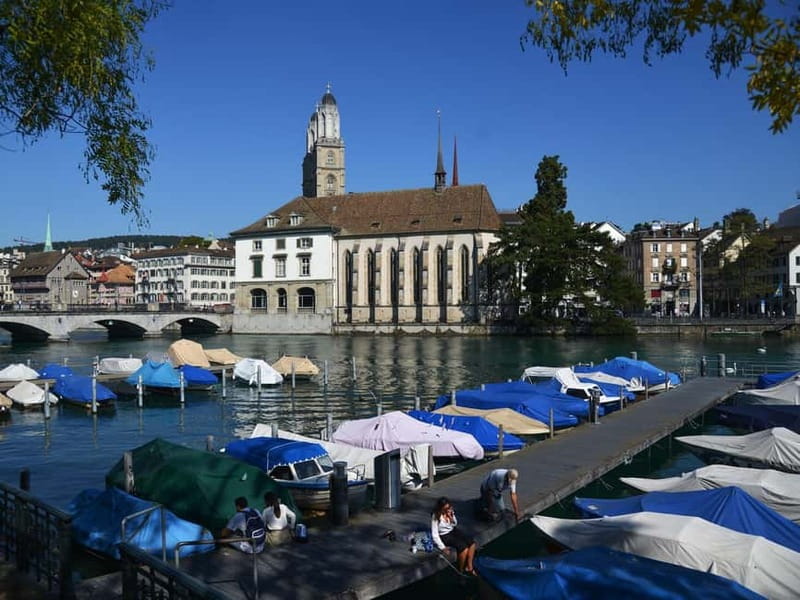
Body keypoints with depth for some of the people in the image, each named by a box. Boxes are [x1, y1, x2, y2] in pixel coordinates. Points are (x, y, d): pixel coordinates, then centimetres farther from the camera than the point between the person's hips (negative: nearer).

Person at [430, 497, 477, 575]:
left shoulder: (450, 512, -5)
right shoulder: (435, 517, -22)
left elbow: (455, 524, 9)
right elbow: (434, 534, -21)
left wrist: (451, 518, -14)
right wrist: (443, 547, -27)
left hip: (453, 531, 6)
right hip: (444, 535, -6)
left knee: (472, 543, -13)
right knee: (463, 548, -25)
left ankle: (469, 567, -2)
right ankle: (461, 570, -4)